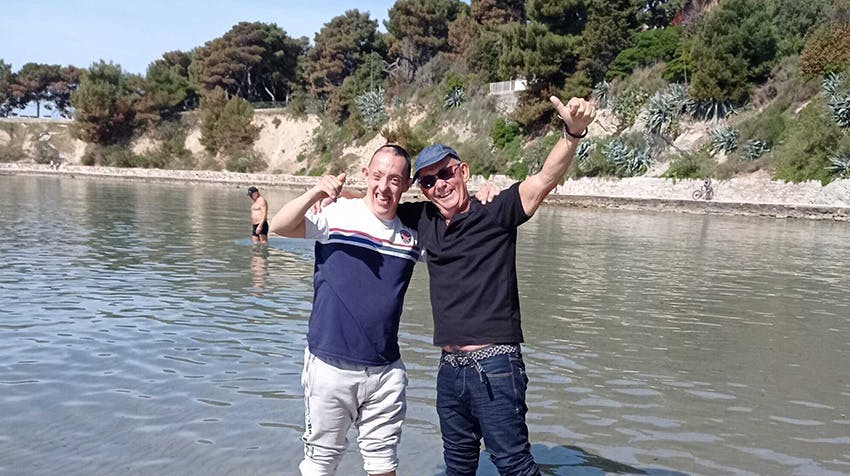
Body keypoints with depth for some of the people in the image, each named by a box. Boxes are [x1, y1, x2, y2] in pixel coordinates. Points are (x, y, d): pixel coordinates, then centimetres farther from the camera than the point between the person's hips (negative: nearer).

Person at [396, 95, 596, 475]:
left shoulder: (495, 214, -7)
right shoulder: (423, 220, 8)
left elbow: (546, 177, -21)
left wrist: (573, 133, -37)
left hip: (494, 366, -6)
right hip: (450, 369, 6)